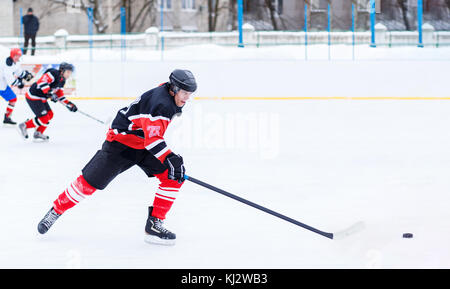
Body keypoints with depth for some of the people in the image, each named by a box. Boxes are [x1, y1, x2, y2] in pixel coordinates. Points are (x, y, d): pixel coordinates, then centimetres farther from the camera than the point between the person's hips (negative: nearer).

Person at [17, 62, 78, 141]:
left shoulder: (62, 81, 13)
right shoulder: (54, 73, -19)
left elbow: (60, 96, 18)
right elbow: (41, 82, -31)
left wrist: (69, 104, 8)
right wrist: (50, 93, -36)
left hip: (41, 98, 11)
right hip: (33, 97, -11)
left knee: (50, 115, 14)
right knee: (44, 118, -11)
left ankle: (38, 133, 24)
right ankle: (24, 126, 3)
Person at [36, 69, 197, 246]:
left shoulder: (169, 94, 0)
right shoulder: (160, 102, -29)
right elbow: (152, 139, -37)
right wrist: (170, 158, -45)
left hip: (144, 144, 8)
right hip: (121, 141, -8)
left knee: (174, 176, -9)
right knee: (89, 182, -5)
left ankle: (154, 224, -6)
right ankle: (56, 210, 17)